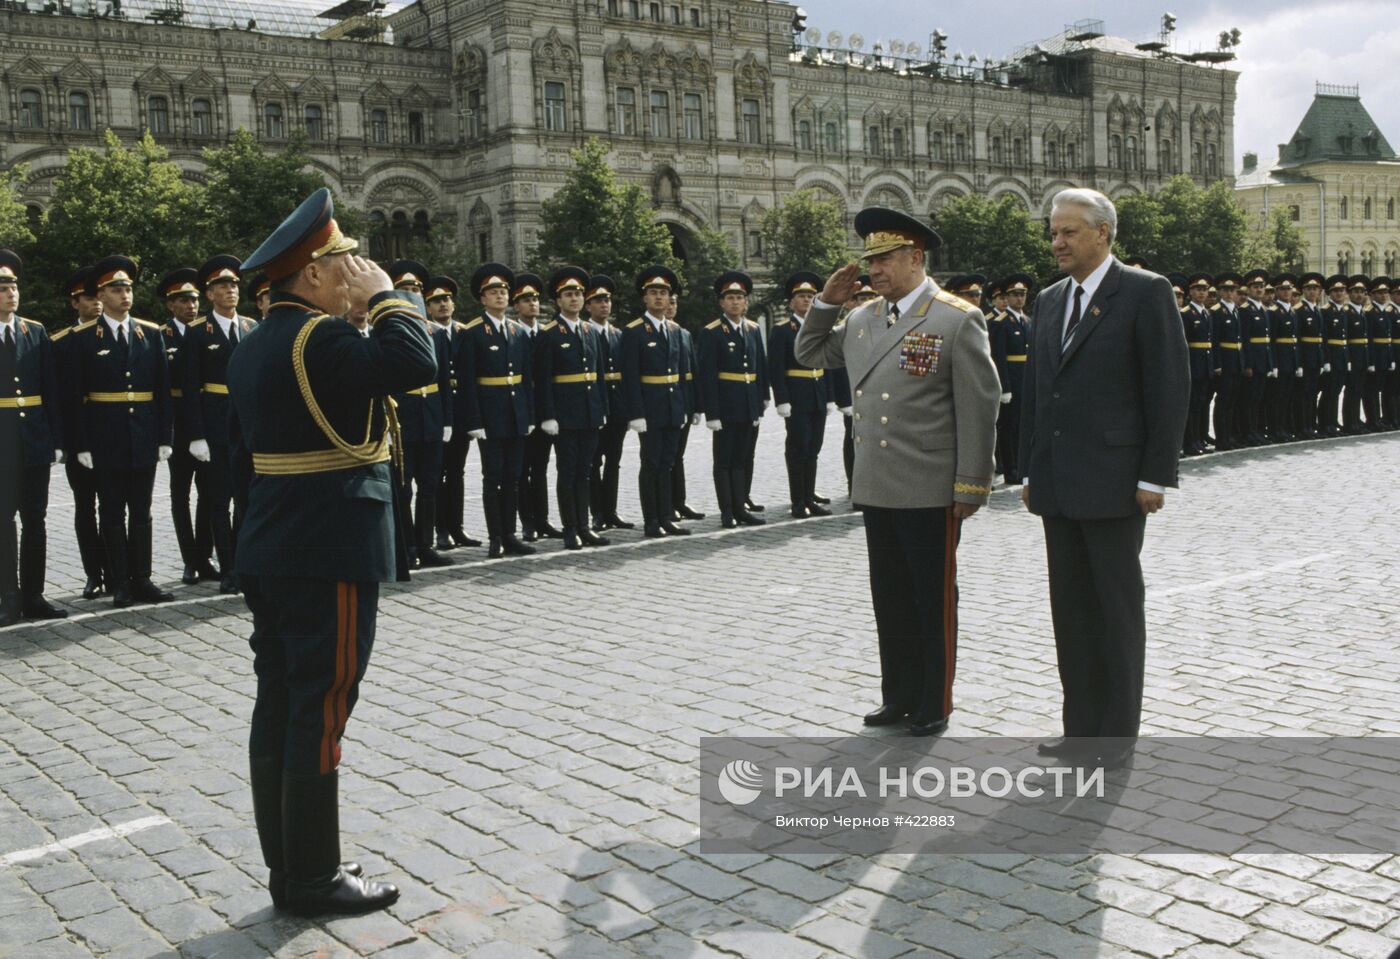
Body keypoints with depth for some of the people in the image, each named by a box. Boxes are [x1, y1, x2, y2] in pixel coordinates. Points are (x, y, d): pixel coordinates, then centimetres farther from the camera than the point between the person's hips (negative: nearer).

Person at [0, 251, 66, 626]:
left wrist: (56, 438, 1)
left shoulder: (36, 332, 8)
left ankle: (33, 595, 15)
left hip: (35, 441, 3)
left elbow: (51, 389, 7)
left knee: (35, 521, 8)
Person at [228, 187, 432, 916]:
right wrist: (383, 296, -13)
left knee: (278, 710, 11)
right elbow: (417, 364, -29)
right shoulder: (321, 338, -16)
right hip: (330, 557, -10)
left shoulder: (253, 347, 14)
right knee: (319, 716, -2)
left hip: (269, 555, 10)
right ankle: (313, 880, 7)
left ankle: (286, 868, 21)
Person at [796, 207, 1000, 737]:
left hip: (931, 492, -6)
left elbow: (980, 408, -10)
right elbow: (809, 354, 24)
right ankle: (899, 695, 28)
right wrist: (826, 301, 8)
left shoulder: (958, 320, -8)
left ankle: (935, 706, 20)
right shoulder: (861, 319, 10)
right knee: (890, 599, 14)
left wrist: (971, 486, -12)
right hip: (876, 489, 6)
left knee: (934, 600, 7)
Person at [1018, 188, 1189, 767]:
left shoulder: (1145, 293, -5)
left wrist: (1156, 476, -13)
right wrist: (1028, 470, 14)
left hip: (1114, 481, -6)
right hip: (1057, 485, 6)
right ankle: (1080, 726, 20)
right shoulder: (1049, 301, 15)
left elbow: (1171, 386, -9)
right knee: (1070, 607, 10)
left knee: (1117, 608, 3)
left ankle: (1118, 734, 14)